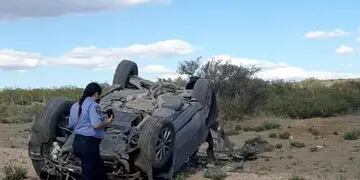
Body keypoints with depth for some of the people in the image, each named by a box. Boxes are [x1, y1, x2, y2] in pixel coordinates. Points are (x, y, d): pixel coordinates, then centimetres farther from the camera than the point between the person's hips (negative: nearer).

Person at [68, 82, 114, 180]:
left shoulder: (75, 106, 13)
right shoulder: (93, 105, -13)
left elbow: (71, 125, 18)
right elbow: (96, 124, -24)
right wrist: (107, 121, -4)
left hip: (77, 142, 9)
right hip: (89, 143, -9)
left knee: (100, 170, 18)